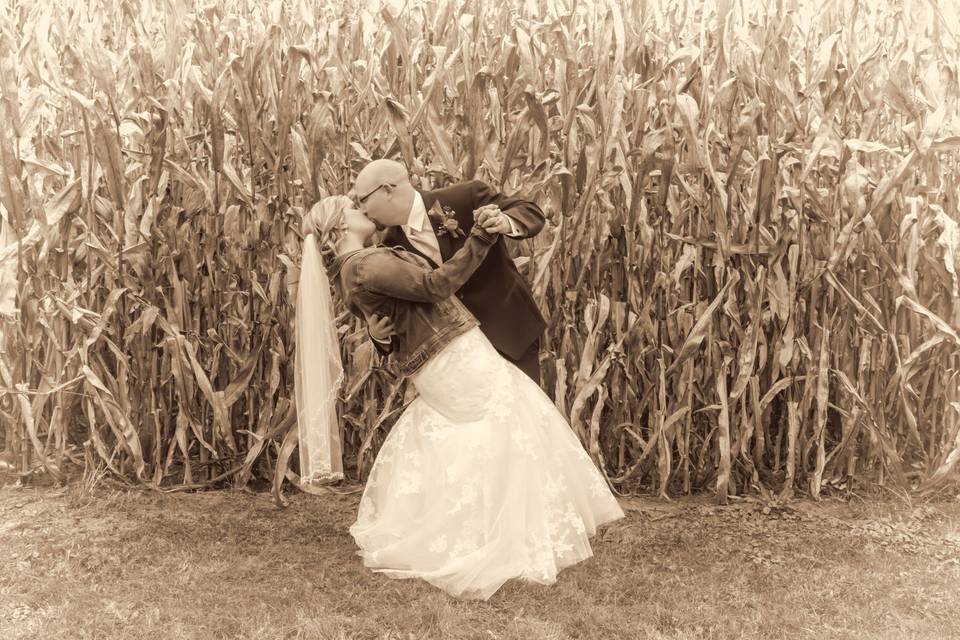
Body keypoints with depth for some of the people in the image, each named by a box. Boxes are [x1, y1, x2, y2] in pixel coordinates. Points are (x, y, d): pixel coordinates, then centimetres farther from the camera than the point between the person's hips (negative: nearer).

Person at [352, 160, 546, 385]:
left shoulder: (466, 197, -15)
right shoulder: (392, 246, -3)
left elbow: (532, 213, -11)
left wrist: (505, 222, -33)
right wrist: (380, 335, -20)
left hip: (512, 331, -3)